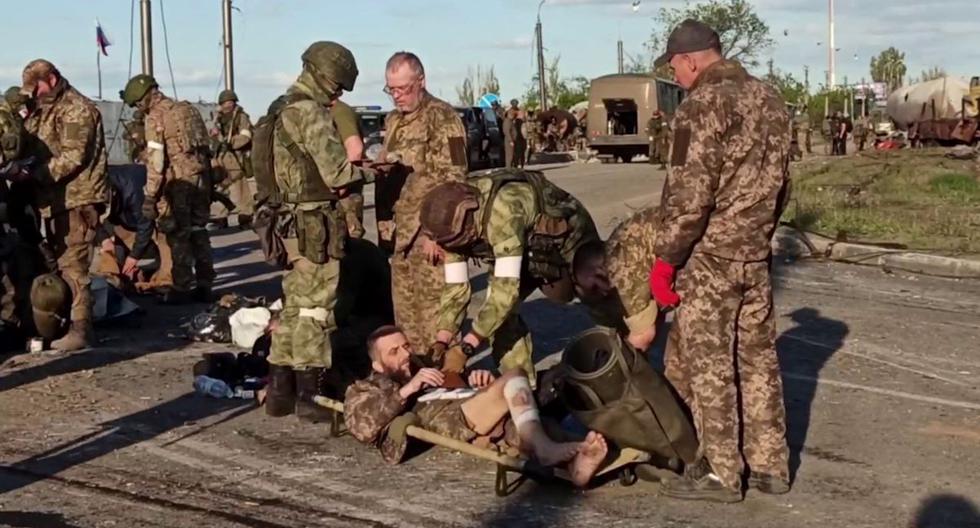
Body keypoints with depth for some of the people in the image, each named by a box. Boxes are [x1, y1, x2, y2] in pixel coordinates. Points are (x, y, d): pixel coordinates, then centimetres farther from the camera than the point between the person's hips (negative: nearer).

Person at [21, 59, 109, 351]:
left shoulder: (77, 109, -11)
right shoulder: (43, 110, 20)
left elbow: (73, 158, -19)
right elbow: (33, 148, 22)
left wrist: (34, 175, -22)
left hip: (76, 200, -10)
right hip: (55, 199, 10)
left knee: (73, 266, -12)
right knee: (58, 264, 14)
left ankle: (81, 330, -11)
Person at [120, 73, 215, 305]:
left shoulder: (156, 116, -7)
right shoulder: (188, 109, 15)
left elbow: (155, 159, -13)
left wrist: (150, 196, -11)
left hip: (178, 183, -7)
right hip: (201, 179, 7)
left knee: (178, 236, 1)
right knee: (199, 232, 13)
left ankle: (183, 288, 4)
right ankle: (204, 286, 17)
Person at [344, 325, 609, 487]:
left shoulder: (430, 369, 41)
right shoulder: (365, 389, 26)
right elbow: (360, 426, 0)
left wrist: (482, 381, 6)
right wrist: (406, 390, -6)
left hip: (491, 421, 5)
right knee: (512, 379, -26)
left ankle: (573, 460, -54)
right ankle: (545, 448, -45)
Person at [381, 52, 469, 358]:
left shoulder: (442, 118, -9)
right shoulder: (393, 121, 17)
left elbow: (452, 179, -15)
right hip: (401, 231, 8)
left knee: (434, 308, -5)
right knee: (404, 309, 14)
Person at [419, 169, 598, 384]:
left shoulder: (502, 210, -44)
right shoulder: (453, 223, -19)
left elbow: (507, 288, -46)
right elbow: (455, 286, -13)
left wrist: (466, 346, -47)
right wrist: (442, 340, -25)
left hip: (568, 236, -6)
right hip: (529, 249, 6)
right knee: (498, 314, -7)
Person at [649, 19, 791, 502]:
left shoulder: (704, 104, -15)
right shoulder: (768, 98, 10)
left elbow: (689, 194, -20)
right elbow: (780, 183, 16)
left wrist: (664, 258, -13)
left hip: (710, 256, -8)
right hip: (756, 253, 8)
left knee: (706, 364, 3)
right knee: (757, 357, 14)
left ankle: (721, 473, 11)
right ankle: (770, 464, 23)